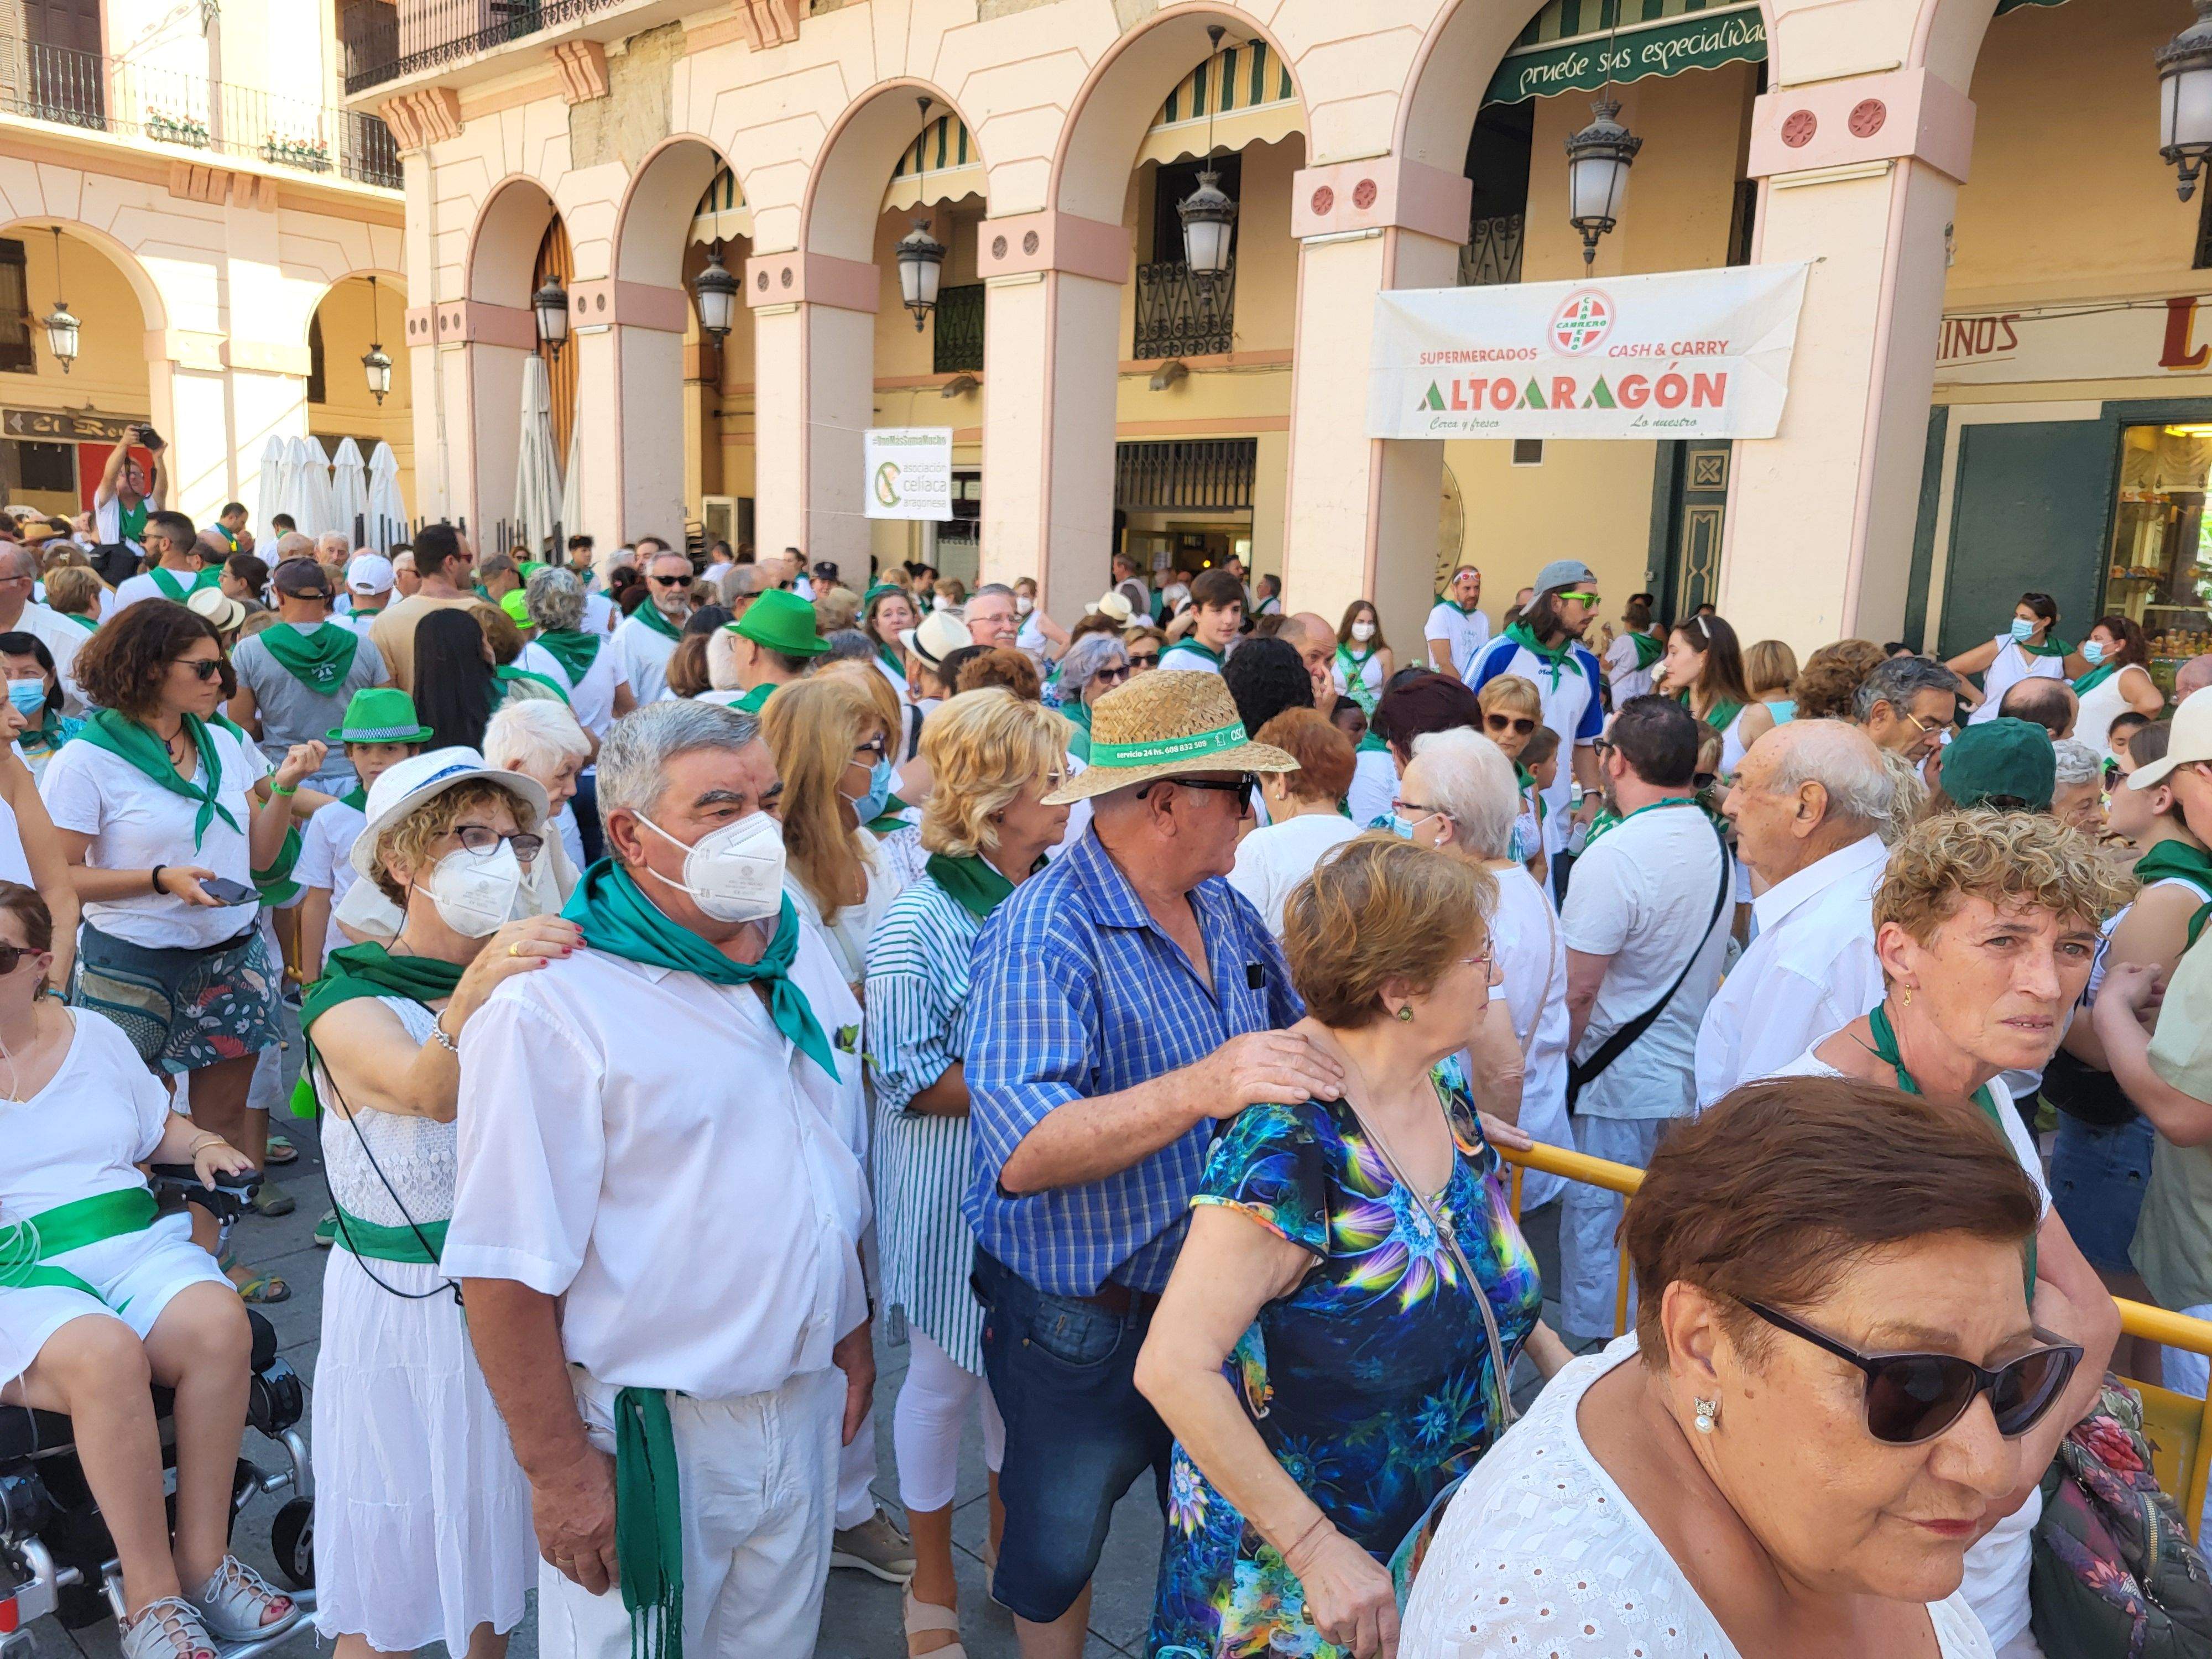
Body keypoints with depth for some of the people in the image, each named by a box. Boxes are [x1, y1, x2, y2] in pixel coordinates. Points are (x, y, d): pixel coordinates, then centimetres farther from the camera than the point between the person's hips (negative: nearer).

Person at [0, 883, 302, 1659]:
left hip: (133, 1239, 4)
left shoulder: (94, 1034, 15)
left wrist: (204, 1147, 7)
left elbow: (160, 1128, 27)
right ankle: (151, 1596, -20)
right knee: (105, 1355, -35)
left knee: (220, 1326, -28)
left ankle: (203, 1558, -14)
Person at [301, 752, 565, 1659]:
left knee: (493, 1531, 19)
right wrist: (470, 1000, -53)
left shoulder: (531, 981, 1)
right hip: (405, 1305, -4)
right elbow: (428, 1091, -35)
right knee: (393, 1564, 10)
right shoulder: (348, 1000, -13)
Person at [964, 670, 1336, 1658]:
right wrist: (1200, 1089, -45)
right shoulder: (1044, 934, -25)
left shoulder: (1226, 909, 0)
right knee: (1060, 1544, 19)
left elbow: (1301, 1040, 14)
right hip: (1082, 1324, -6)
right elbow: (1024, 1156, -35)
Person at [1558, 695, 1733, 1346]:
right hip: (1691, 1073, 8)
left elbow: (1577, 989, -22)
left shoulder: (1614, 857, -23)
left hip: (1620, 1082, -8)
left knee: (1595, 1226, 5)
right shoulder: (1716, 844, 3)